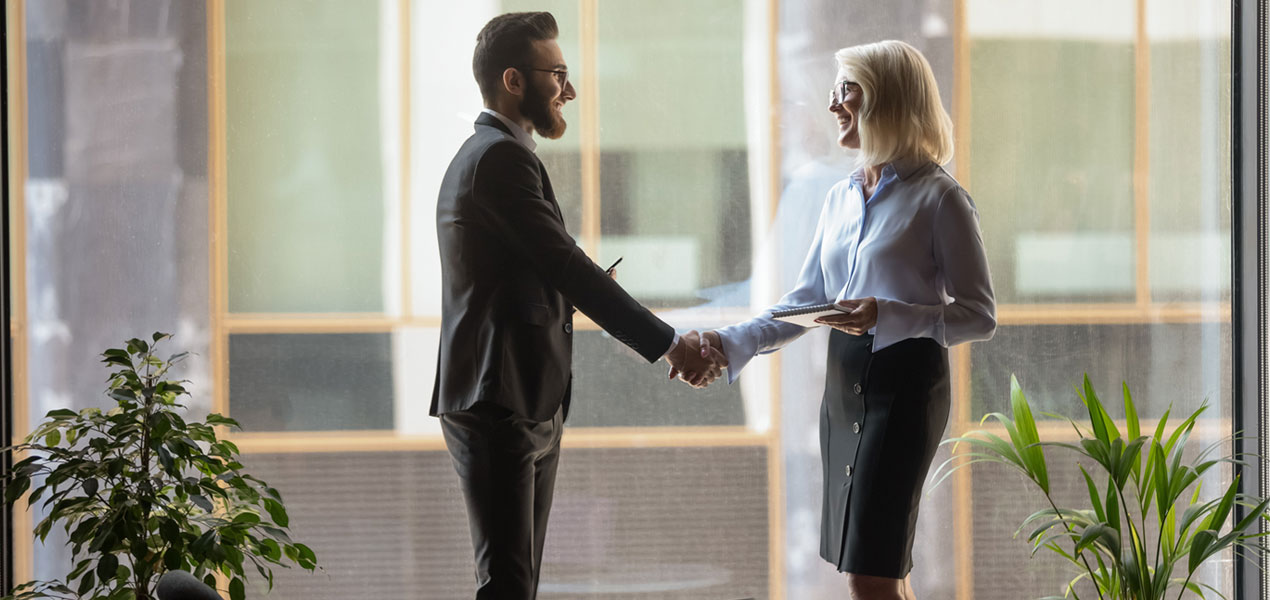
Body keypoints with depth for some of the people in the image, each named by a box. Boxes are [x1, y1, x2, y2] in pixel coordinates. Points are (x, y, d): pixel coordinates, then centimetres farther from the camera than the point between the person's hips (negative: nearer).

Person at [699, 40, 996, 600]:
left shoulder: (938, 198, -8)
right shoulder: (841, 198, 13)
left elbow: (979, 315, -10)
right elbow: (804, 301, 16)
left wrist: (886, 317, -23)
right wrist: (731, 344, 2)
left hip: (904, 384, -7)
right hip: (845, 383, 7)